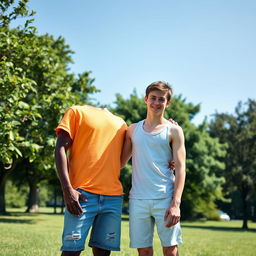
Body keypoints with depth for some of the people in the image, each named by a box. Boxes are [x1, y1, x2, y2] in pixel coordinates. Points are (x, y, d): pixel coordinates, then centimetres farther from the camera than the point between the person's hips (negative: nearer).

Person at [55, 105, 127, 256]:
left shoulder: (121, 124, 21)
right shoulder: (77, 112, 9)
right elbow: (61, 149, 0)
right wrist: (67, 189, -13)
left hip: (114, 196, 4)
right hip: (83, 193, -4)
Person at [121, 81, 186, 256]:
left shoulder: (174, 131, 5)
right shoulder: (133, 130, 14)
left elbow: (180, 168, -2)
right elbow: (121, 162, 16)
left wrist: (176, 204, -12)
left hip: (165, 199, -2)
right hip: (138, 200, 3)